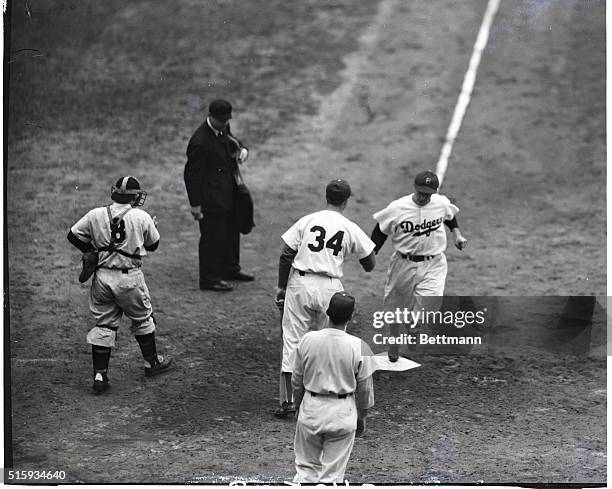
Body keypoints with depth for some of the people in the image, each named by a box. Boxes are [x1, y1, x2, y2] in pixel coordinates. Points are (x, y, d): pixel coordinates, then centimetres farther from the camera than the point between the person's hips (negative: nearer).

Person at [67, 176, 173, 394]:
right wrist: (152, 226, 25)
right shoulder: (142, 217, -7)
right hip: (129, 277, -2)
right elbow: (153, 244, 6)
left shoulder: (96, 215, -2)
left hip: (102, 276, 2)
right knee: (142, 319, 19)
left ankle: (99, 374, 3)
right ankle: (151, 362, 32)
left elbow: (73, 235, 3)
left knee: (104, 324, 9)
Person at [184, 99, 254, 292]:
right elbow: (192, 173, -21)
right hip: (212, 198, -9)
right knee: (212, 237, 1)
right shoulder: (200, 142, -26)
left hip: (229, 194, 9)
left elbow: (231, 141, 22)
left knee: (232, 231, 23)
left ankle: (230, 269, 41)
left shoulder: (223, 128, 0)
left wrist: (241, 149, -3)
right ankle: (210, 279, 14)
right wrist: (195, 204, -19)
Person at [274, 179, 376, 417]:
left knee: (293, 340, 4)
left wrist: (281, 286, 7)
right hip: (330, 288, 0)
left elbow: (286, 255, -2)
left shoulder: (306, 221, 1)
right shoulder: (351, 229, 1)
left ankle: (287, 400, 2)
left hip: (300, 284, 1)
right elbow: (370, 264, 5)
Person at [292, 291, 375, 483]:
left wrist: (298, 407, 19)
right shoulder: (359, 347, -13)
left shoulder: (307, 340, -8)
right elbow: (365, 389, -4)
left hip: (310, 410, 2)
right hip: (342, 414, -1)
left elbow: (297, 381, 3)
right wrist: (362, 417, 12)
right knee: (332, 473, 8)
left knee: (306, 467, 15)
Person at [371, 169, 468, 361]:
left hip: (433, 264, 1)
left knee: (433, 299, -22)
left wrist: (457, 234, 6)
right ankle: (394, 343, 37)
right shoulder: (397, 208, -16)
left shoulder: (442, 203, -6)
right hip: (404, 264, -1)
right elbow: (381, 231, -4)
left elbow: (450, 216, 18)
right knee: (397, 304, 13)